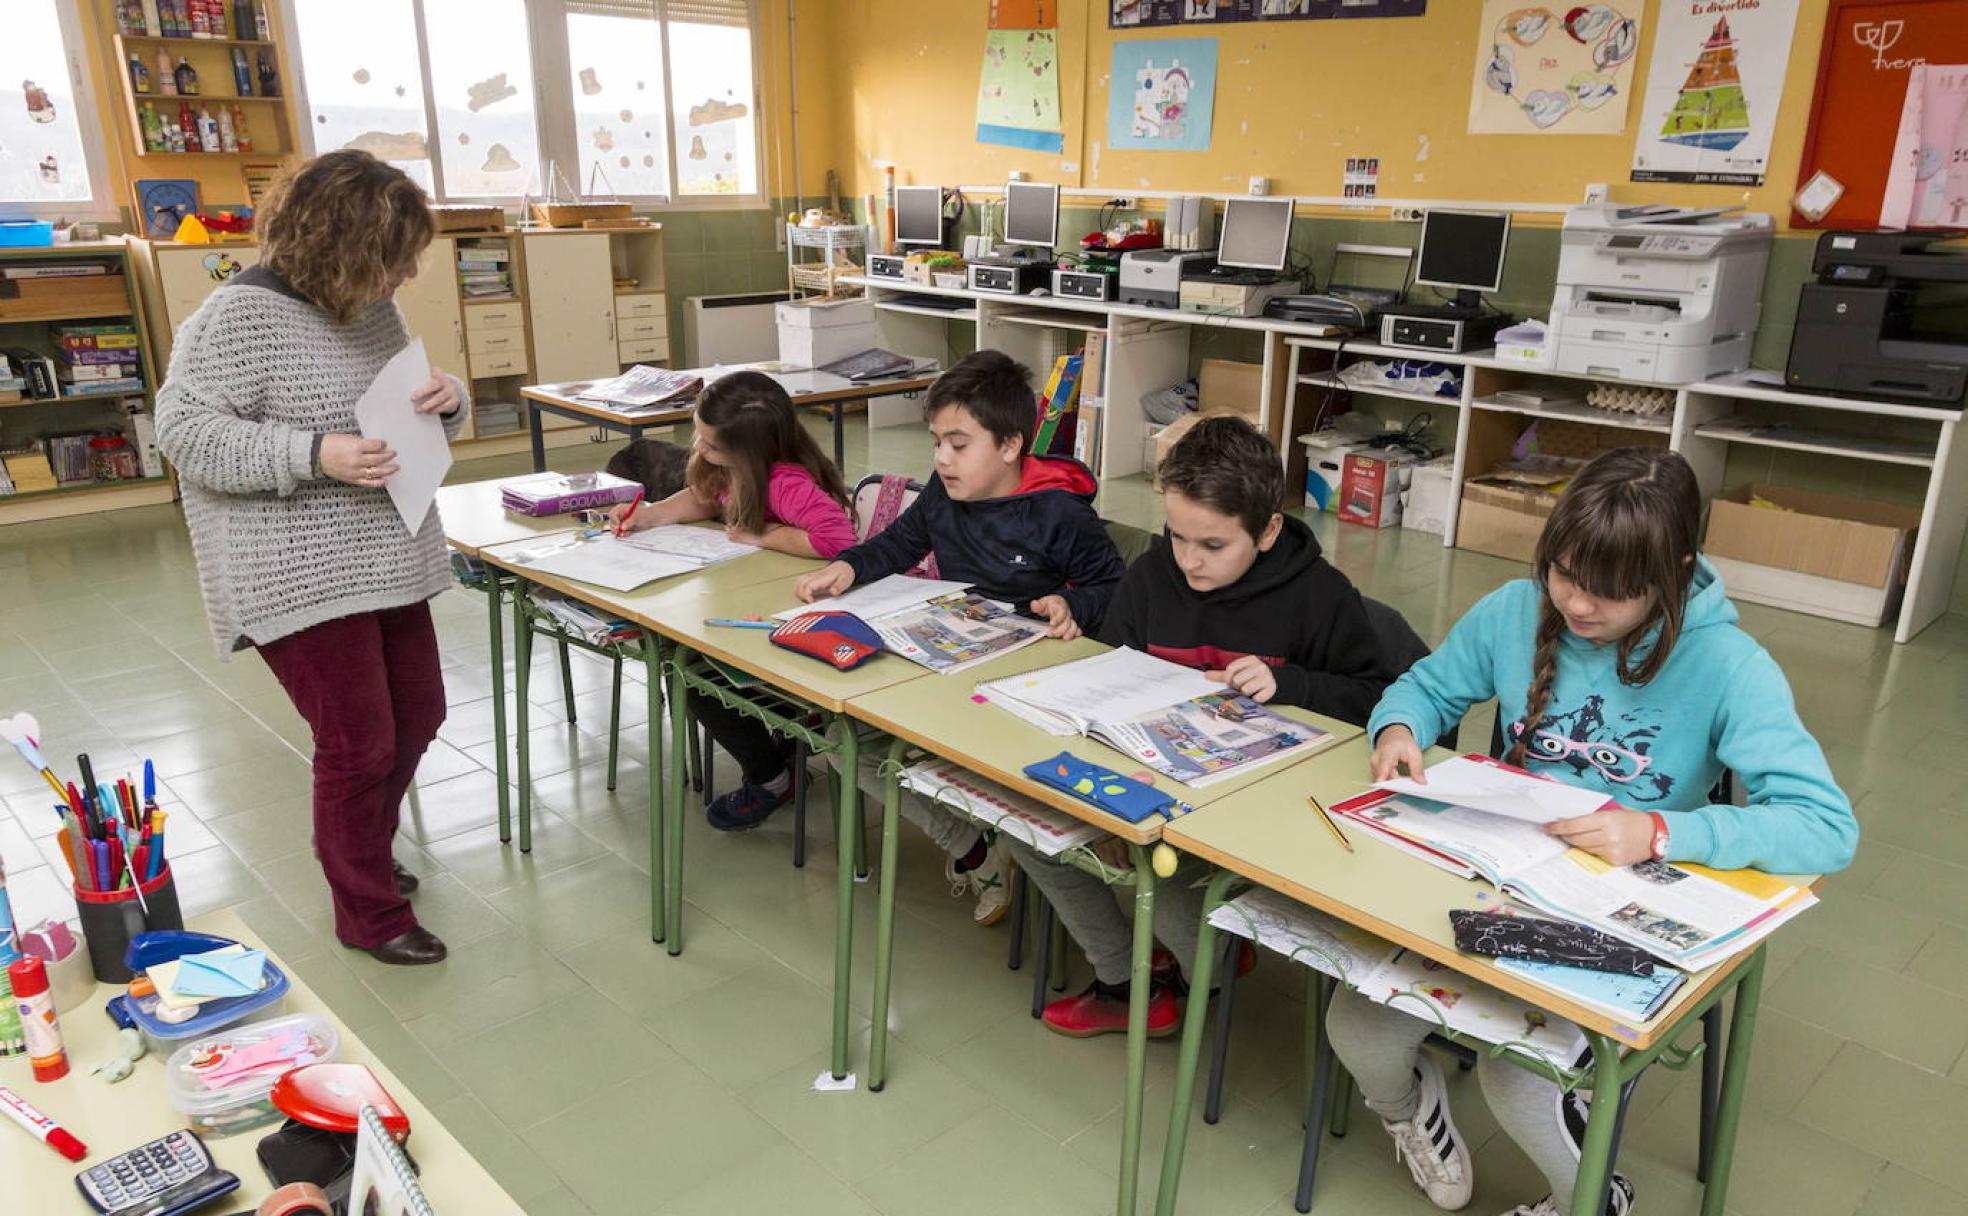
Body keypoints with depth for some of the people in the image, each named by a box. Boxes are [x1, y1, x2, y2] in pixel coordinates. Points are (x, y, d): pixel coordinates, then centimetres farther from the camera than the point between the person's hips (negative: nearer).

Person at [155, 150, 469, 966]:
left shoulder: (373, 309, 7)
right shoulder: (239, 317, -16)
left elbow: (403, 411, 18)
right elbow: (183, 430, -16)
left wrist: (447, 401, -7)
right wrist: (314, 455, -27)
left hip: (386, 564, 8)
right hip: (302, 579, -8)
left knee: (416, 716, 16)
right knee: (359, 743, -1)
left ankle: (355, 850, 42)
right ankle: (370, 914, 19)